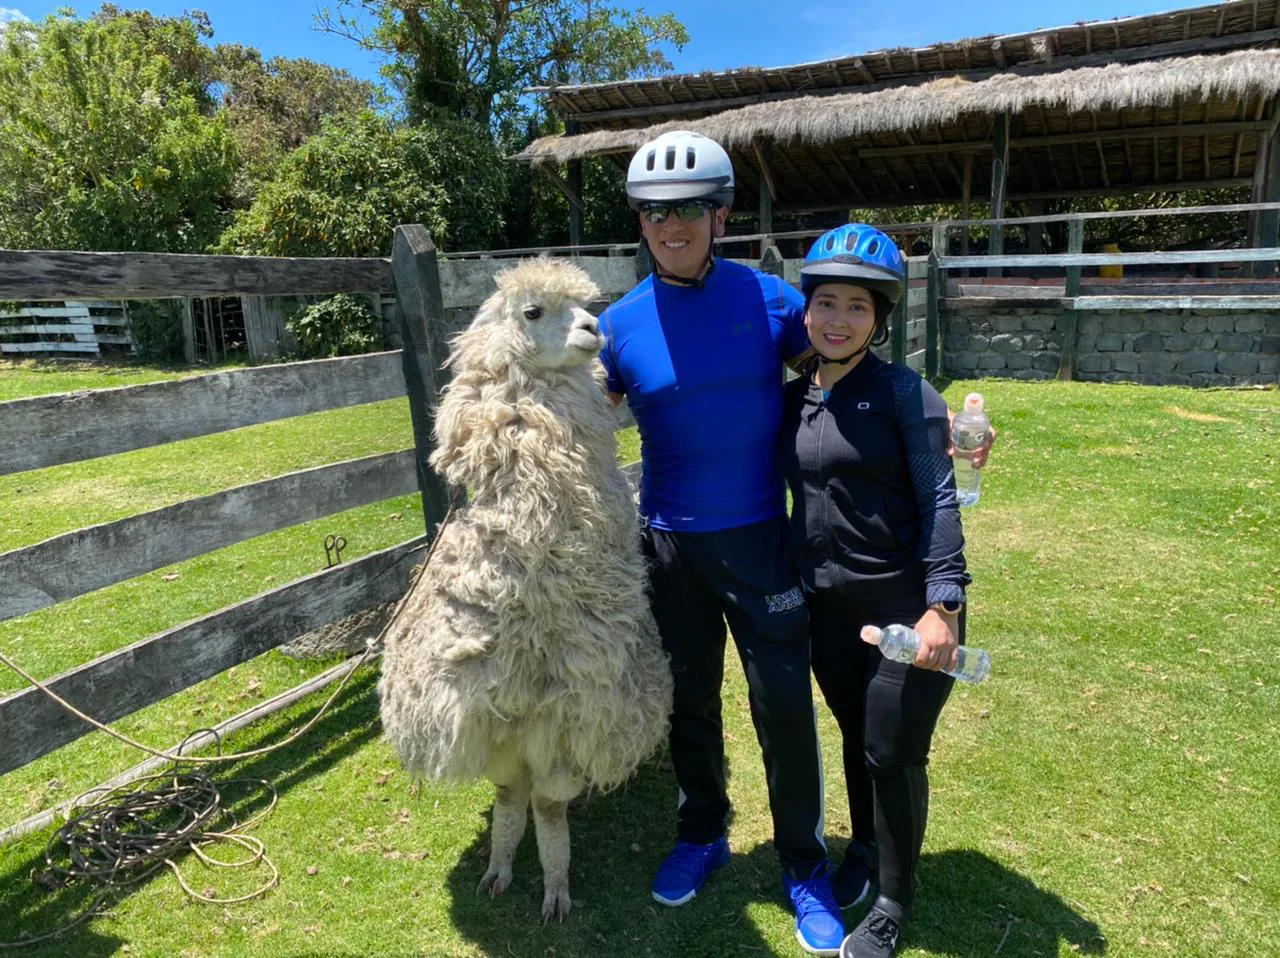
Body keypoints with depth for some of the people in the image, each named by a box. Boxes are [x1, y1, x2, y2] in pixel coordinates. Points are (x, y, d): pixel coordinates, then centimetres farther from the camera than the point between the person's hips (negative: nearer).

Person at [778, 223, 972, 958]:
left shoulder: (905, 393, -11)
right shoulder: (792, 399, 4)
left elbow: (939, 501, -14)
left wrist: (942, 605, -20)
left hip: (907, 605, -4)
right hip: (828, 607, 5)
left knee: (895, 754, 7)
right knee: (856, 739, 21)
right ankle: (864, 850, 47)